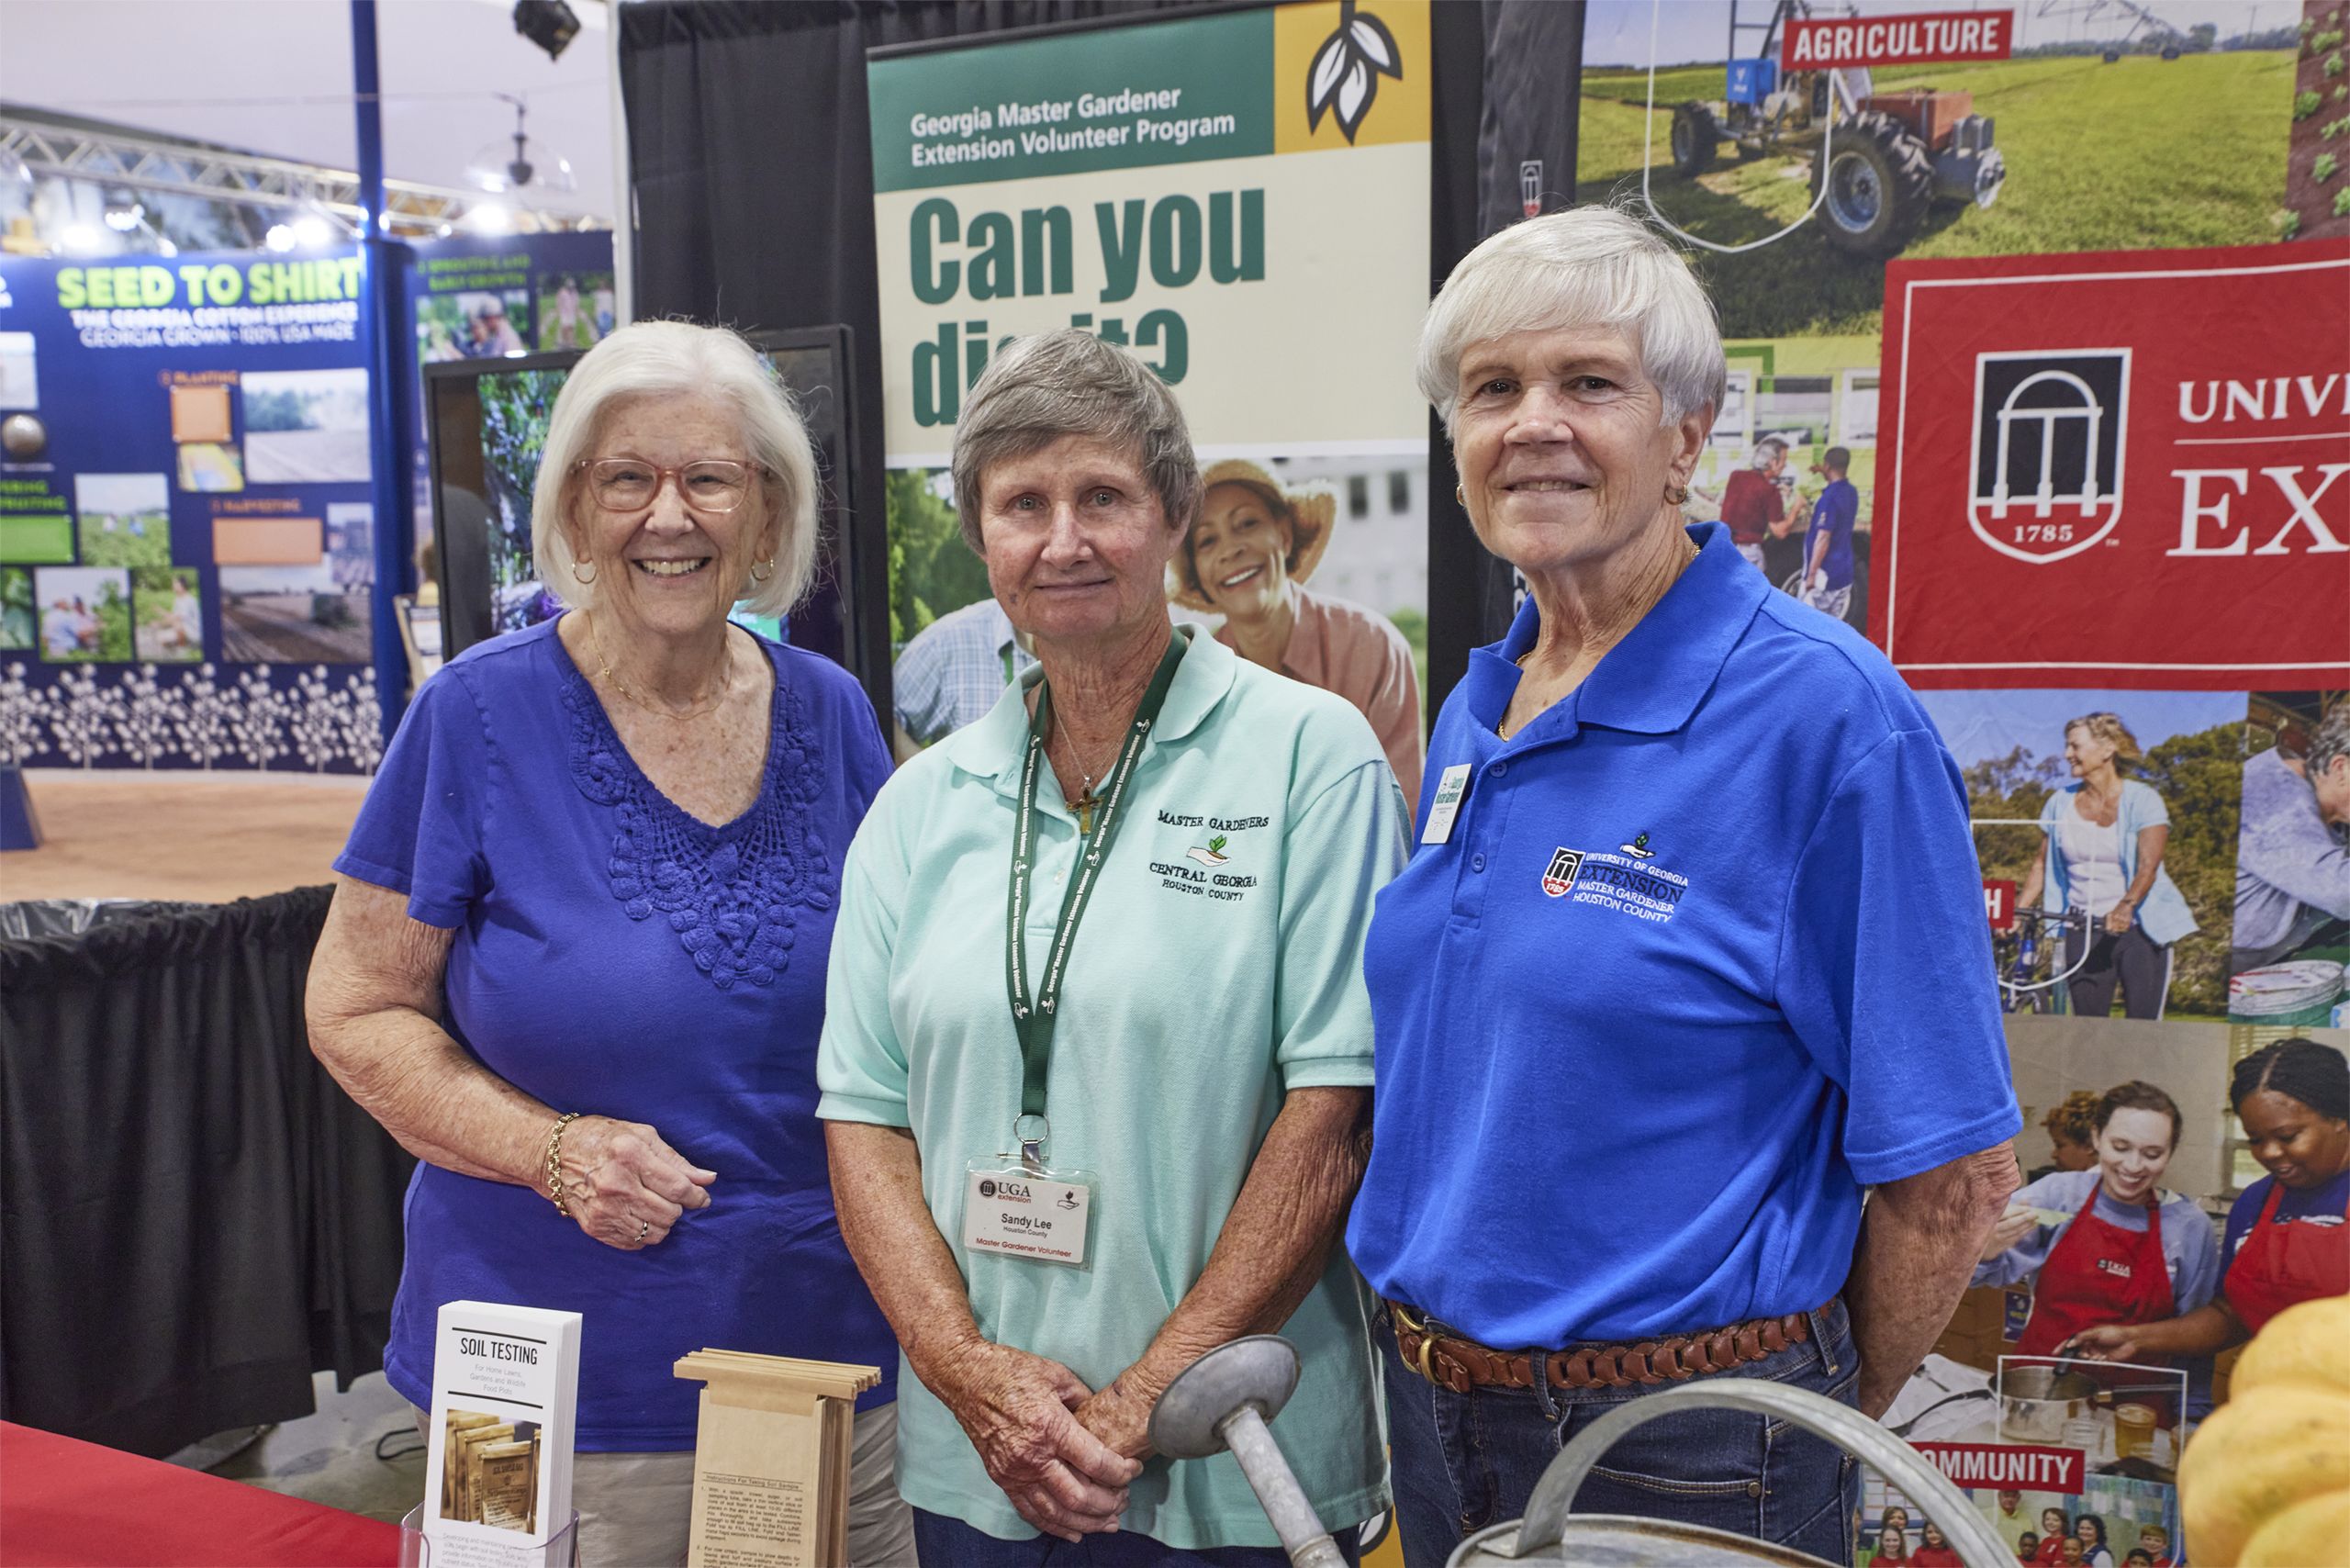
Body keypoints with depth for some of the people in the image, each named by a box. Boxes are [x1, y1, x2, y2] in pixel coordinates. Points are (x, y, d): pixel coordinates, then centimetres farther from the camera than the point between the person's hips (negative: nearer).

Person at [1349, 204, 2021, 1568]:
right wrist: (1430, 1352, 11)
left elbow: (1954, 1174, -15)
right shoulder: (1474, 720, 3)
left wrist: (1822, 1426, -3)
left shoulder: (1824, 713, -18)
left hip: (1679, 1452, -6)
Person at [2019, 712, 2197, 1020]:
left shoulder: (2143, 799, -5)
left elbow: (2148, 865, -16)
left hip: (2137, 927, -3)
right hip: (2081, 930, 3)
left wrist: (2127, 905, -33)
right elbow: (2041, 865, 9)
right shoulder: (2061, 802, 7)